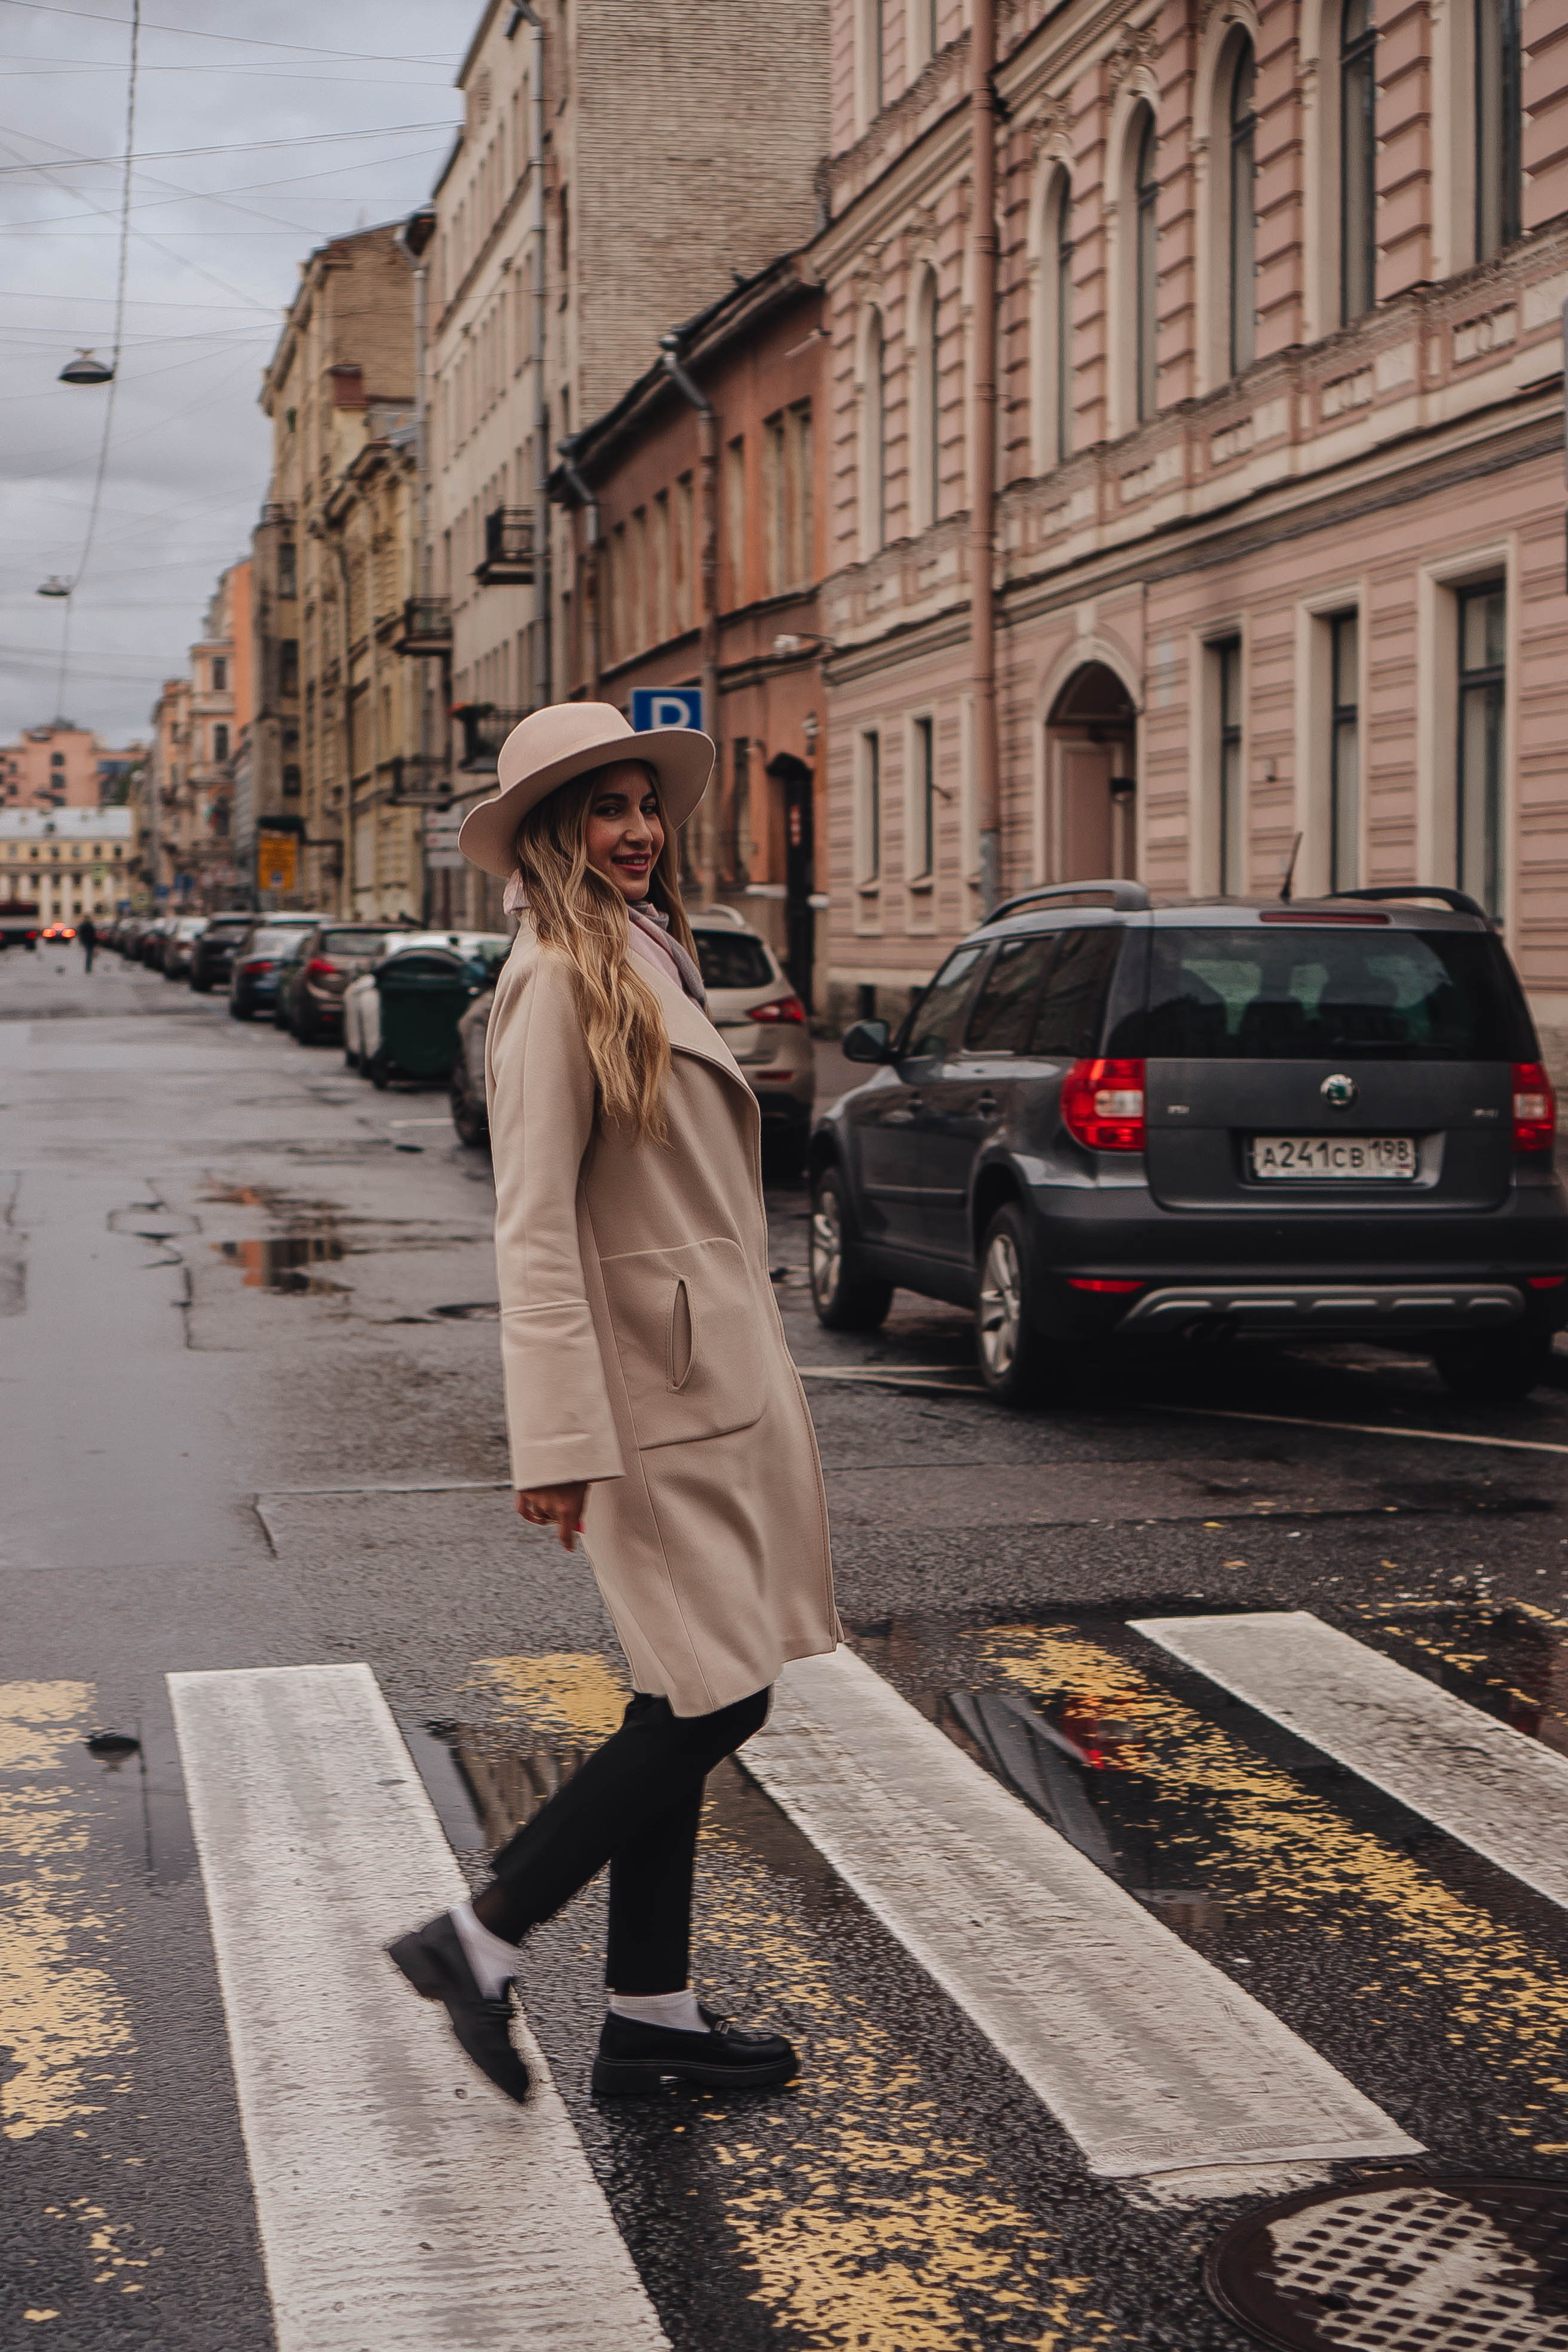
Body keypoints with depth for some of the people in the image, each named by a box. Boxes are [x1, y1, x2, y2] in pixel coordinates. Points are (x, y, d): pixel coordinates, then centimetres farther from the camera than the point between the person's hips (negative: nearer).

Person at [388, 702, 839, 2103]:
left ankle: (652, 2017, 20)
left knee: (687, 1703, 11)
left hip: (713, 1378, 9)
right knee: (713, 1698, -8)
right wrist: (558, 1443, -23)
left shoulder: (646, 964, 16)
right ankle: (478, 1941, 4)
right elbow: (535, 1225, -19)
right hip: (656, 1392, -9)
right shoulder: (562, 980, -13)